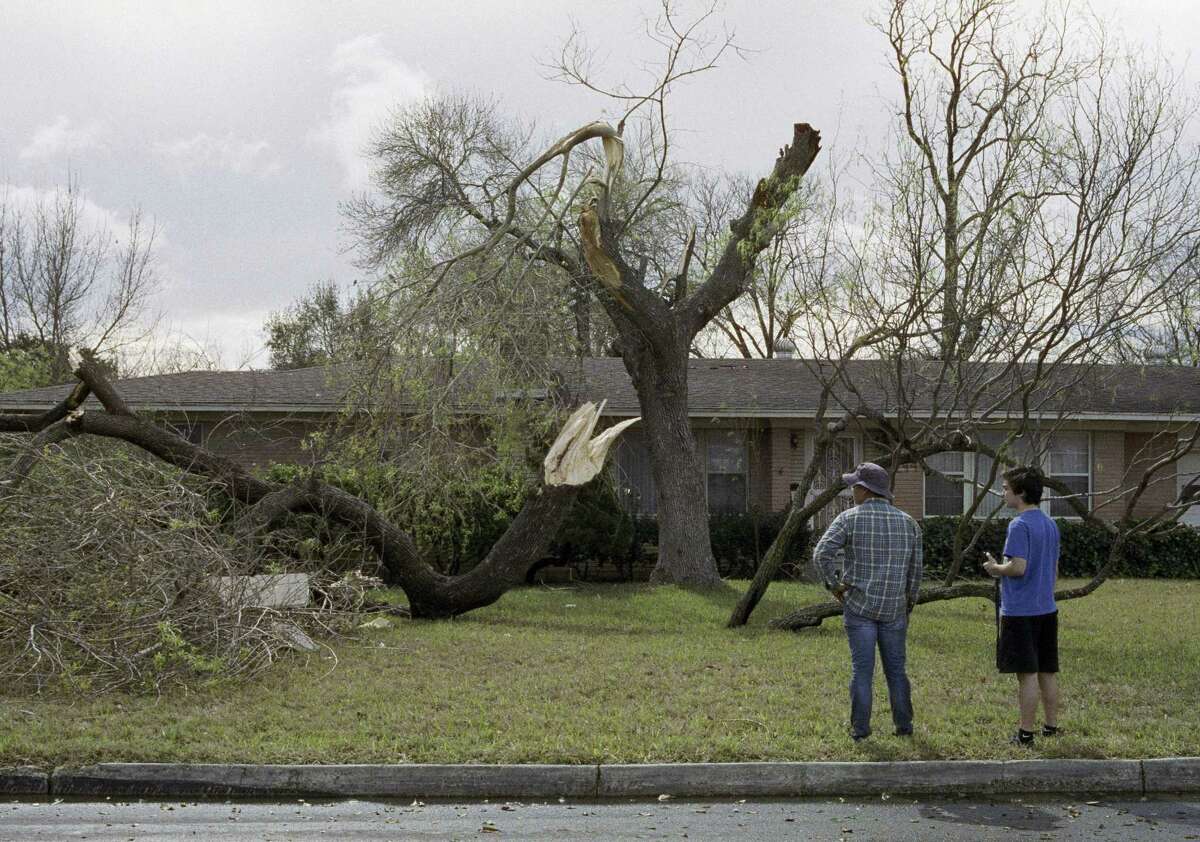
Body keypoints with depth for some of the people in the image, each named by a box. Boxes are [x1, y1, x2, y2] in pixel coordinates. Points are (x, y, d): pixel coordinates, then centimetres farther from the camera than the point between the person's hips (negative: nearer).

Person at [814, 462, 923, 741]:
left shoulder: (849, 519, -7)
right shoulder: (908, 522, 4)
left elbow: (822, 553, -18)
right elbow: (915, 569, 7)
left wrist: (834, 585, -5)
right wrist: (909, 604, 16)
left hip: (859, 606, -3)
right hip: (894, 609, 3)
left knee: (862, 669, 2)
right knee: (896, 669, 13)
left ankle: (860, 728, 6)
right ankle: (904, 725, 18)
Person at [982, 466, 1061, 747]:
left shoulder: (1019, 526, -16)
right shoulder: (1050, 525, 12)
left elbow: (1018, 567, -24)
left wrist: (994, 568, -6)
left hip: (1020, 612, -8)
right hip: (1047, 609, 8)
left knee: (1027, 674, -4)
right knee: (1047, 671, 13)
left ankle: (1026, 733, 1)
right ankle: (1051, 727, 20)